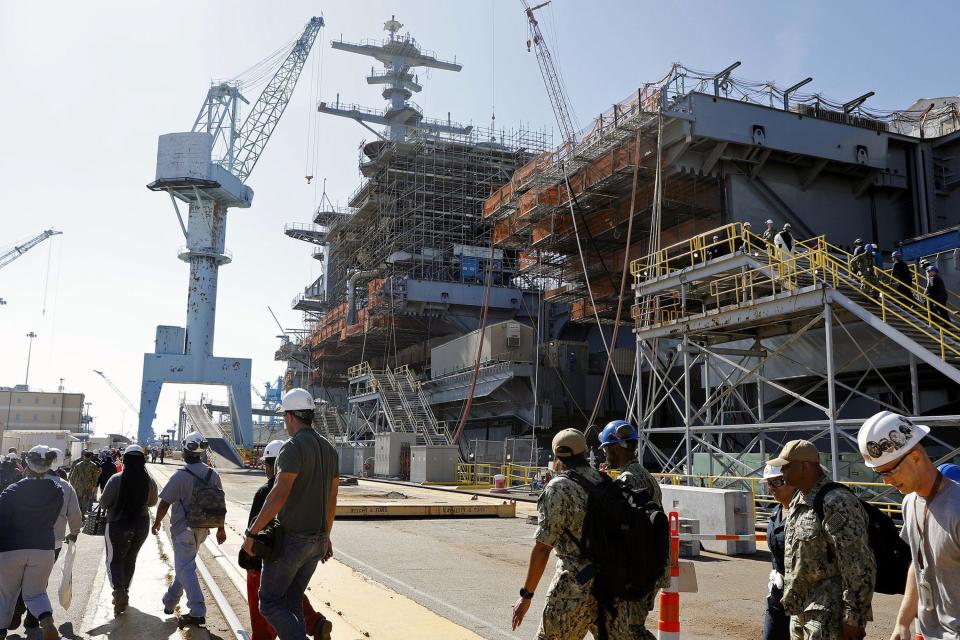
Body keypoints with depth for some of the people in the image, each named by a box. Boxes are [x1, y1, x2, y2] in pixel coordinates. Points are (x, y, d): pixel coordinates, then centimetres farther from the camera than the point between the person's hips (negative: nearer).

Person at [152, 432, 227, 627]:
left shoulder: (180, 476, -18)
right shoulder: (213, 475, -1)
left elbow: (165, 503, -13)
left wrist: (157, 523, 5)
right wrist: (221, 528, 14)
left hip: (183, 529, -6)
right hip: (202, 529, 6)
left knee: (185, 568, -3)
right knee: (184, 565, 22)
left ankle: (197, 612, -10)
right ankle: (170, 601, 38)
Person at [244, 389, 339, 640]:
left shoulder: (294, 447, -17)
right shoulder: (329, 449, 9)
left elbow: (278, 496, -24)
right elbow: (332, 499, 15)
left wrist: (251, 533, -18)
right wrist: (326, 536, 24)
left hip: (290, 540, -8)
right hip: (317, 540, 8)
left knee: (270, 604, 5)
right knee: (292, 602, 17)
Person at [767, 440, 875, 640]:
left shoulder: (836, 503, -18)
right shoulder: (798, 501, 11)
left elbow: (858, 567, -19)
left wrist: (853, 617, -19)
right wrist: (791, 598, 22)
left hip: (828, 616, -9)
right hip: (801, 611, 9)